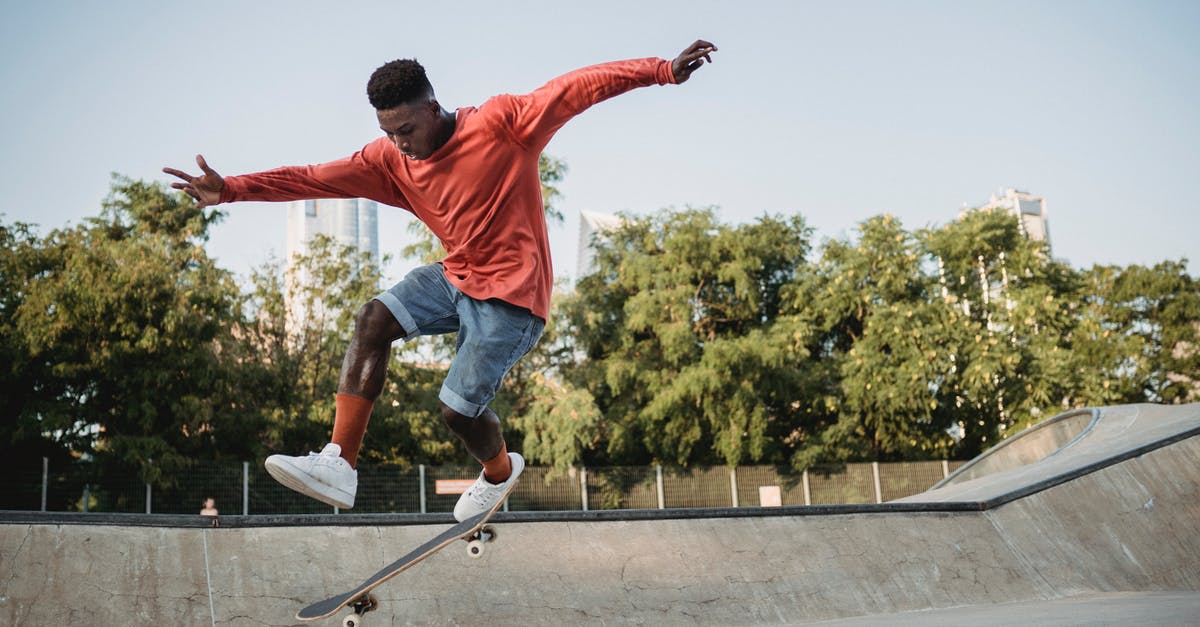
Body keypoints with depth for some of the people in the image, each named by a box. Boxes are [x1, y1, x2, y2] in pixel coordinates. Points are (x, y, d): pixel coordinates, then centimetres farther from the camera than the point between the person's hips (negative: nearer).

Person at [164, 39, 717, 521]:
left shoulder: (501, 122, -16)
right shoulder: (391, 160, 0)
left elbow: (577, 88, -21)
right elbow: (314, 178, -2)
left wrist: (662, 71, -28)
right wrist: (232, 189, -9)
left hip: (512, 294, -6)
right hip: (454, 278, 6)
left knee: (458, 410, -10)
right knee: (372, 320, -17)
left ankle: (500, 470, 26)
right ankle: (339, 465, -19)